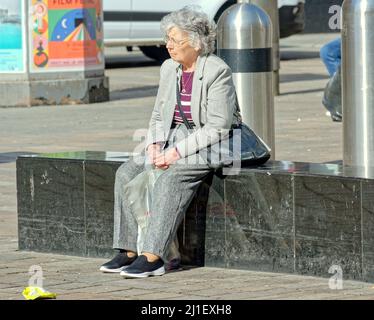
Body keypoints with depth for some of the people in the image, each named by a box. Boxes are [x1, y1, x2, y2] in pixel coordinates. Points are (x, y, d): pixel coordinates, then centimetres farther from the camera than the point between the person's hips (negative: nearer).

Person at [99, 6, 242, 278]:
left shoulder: (218, 71, -15)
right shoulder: (169, 69, 9)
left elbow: (218, 128, -19)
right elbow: (159, 116, 15)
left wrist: (178, 152, -23)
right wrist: (154, 145, -6)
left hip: (213, 144, -8)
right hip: (174, 139, 8)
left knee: (171, 176, -33)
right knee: (127, 173, -13)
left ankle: (153, 257, -34)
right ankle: (130, 250, -15)